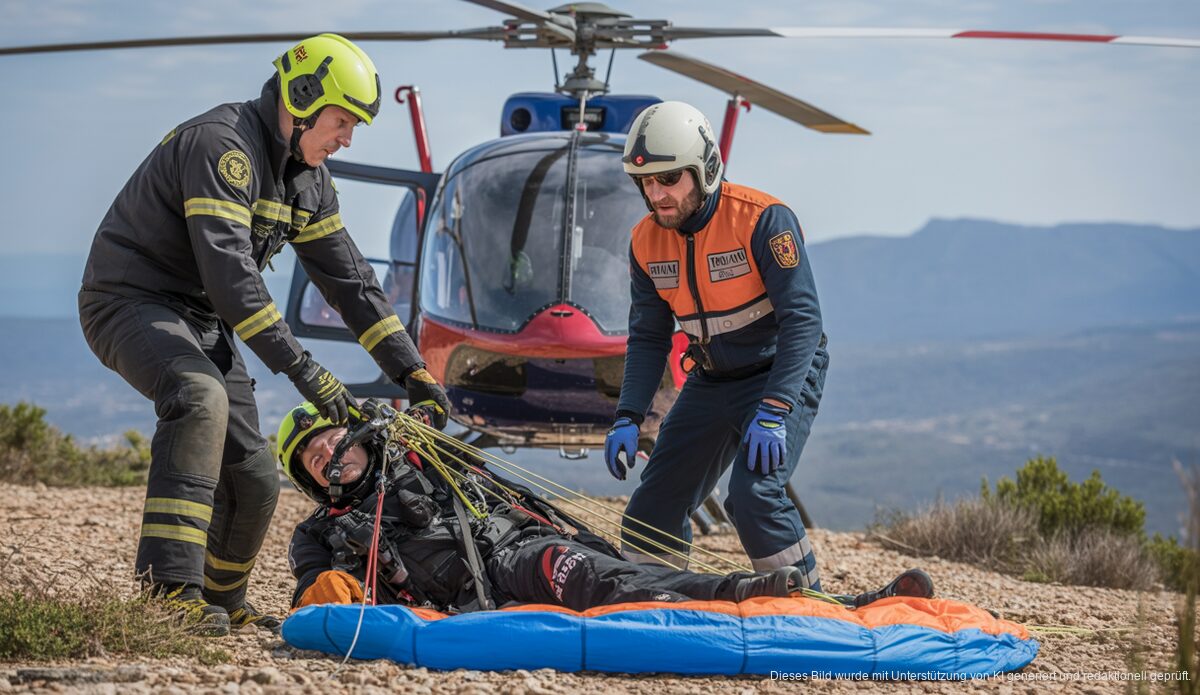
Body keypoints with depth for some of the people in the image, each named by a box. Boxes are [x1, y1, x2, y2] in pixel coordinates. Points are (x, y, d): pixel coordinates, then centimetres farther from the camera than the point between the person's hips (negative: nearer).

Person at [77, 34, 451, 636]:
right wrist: (303, 371, -33)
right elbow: (230, 274, -31)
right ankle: (170, 586, -42)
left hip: (199, 320, 9)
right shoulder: (222, 145, -23)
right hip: (131, 301, -9)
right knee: (203, 399, -37)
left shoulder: (307, 178, 7)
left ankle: (222, 602, 29)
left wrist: (411, 370, 7)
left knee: (254, 479, 4)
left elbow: (350, 279, 13)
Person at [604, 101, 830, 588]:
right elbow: (648, 338, 4)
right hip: (712, 380, 6)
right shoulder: (646, 243, -4)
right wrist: (628, 419, -8)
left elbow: (802, 319, -25)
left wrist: (772, 413, -32)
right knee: (655, 506, 4)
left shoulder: (763, 219, -23)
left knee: (753, 495, -24)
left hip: (783, 372, -6)